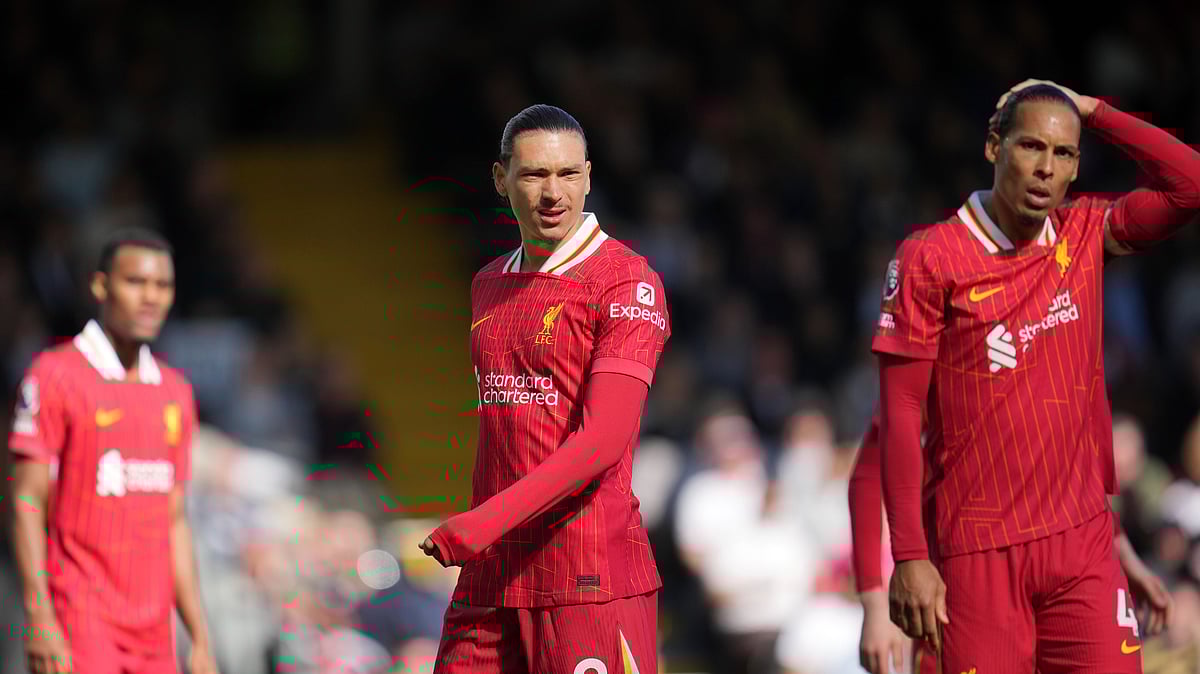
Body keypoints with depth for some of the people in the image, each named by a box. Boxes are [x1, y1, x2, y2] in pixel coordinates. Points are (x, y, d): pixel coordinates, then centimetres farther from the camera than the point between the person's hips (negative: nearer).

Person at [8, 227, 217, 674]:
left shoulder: (175, 391, 15)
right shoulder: (55, 375, -4)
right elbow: (27, 504, -7)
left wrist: (199, 637, 13)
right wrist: (40, 619, -15)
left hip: (154, 636, 6)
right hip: (80, 626, -6)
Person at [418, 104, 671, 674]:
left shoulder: (627, 282, -8)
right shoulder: (489, 285, 16)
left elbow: (605, 437, -18)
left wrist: (488, 521, -25)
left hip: (590, 583, -7)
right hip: (490, 576, 7)